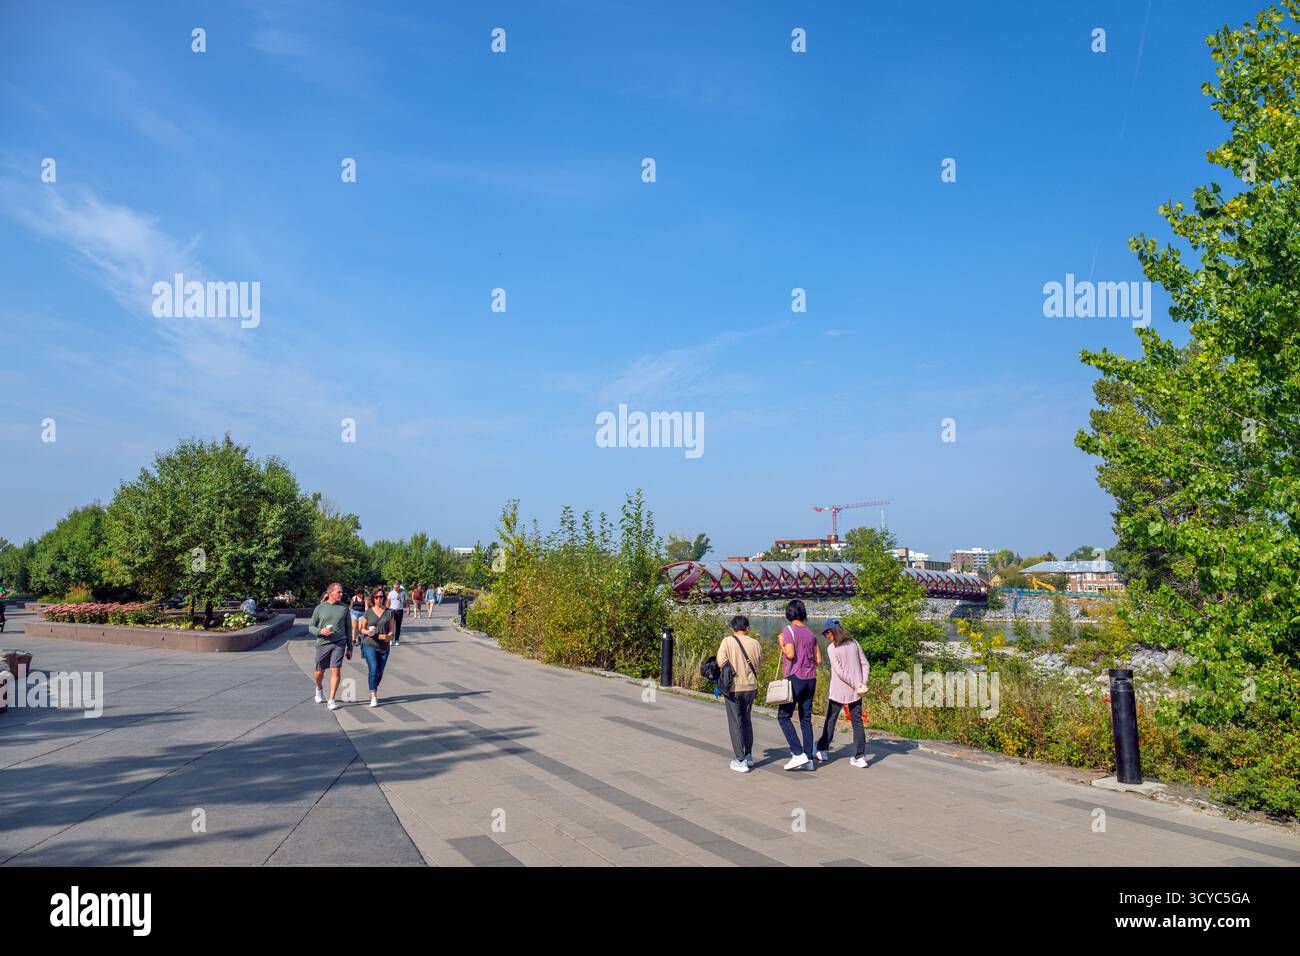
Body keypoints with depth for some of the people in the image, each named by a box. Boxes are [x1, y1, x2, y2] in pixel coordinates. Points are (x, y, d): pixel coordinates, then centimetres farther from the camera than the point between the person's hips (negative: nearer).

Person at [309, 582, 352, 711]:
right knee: (320, 671, 12)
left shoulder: (344, 608, 4)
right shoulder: (320, 608, 1)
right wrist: (320, 631, -15)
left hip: (339, 643, 0)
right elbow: (311, 627, 7)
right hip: (323, 643, 0)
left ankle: (332, 700, -1)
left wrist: (349, 647, 10)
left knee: (335, 670, -9)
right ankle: (318, 689, 44)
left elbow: (348, 628, 11)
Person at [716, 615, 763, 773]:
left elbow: (721, 662, -20)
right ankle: (749, 756, 26)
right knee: (747, 721, 20)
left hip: (733, 687, -4)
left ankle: (741, 761, 3)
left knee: (735, 723, 3)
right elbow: (759, 662, 7)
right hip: (751, 688, 4)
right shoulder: (755, 644, -2)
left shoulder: (727, 641, -12)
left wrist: (731, 667, 0)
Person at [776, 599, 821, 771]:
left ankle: (798, 754, -9)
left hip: (795, 678, -6)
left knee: (784, 716, 1)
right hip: (811, 679, 6)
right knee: (806, 719, 9)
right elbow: (818, 660, 10)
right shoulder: (811, 633, 11)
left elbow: (790, 654, -18)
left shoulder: (789, 629, -7)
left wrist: (782, 644, -1)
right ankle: (809, 759, 7)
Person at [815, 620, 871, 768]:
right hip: (855, 692, 4)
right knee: (857, 722, 6)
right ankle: (860, 757, 3)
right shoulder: (854, 643, 3)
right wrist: (863, 683, -2)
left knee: (830, 720, 11)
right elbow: (866, 664, 3)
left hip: (838, 691, -4)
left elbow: (839, 672, -17)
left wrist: (855, 685, -12)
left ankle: (822, 750, 22)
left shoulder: (831, 648, -12)